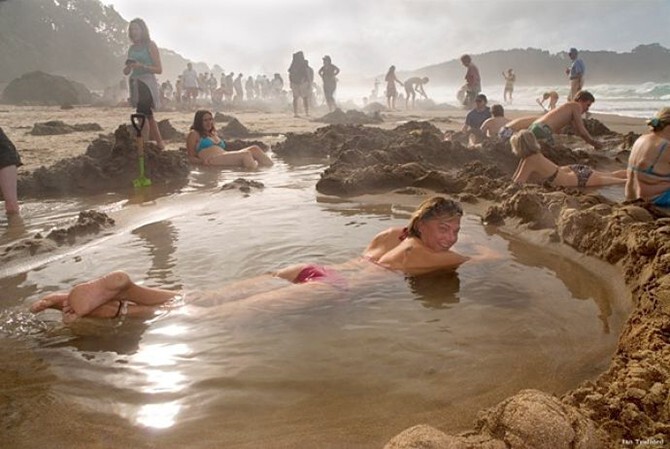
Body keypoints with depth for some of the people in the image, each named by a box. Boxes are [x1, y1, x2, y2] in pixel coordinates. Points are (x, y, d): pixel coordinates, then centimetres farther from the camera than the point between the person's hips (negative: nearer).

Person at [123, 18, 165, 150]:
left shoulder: (150, 45, -3)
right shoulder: (132, 48, 13)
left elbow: (159, 69, -8)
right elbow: (126, 71, 15)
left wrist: (142, 66, -19)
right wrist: (128, 66, -7)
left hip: (147, 82, -7)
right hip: (135, 83, 7)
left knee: (142, 114, -20)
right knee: (148, 115, 11)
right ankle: (159, 143, 20)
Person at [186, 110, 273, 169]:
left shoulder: (214, 134, 33)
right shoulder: (194, 134, 13)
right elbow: (191, 157, 6)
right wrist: (203, 161, -15)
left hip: (226, 159, 7)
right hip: (213, 161, -7)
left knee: (254, 149, -16)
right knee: (246, 154, -30)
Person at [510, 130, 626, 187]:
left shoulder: (530, 161, -26)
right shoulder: (533, 154, 0)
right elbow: (515, 177, 8)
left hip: (580, 178, -7)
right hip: (574, 170, 8)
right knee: (612, 176, 21)